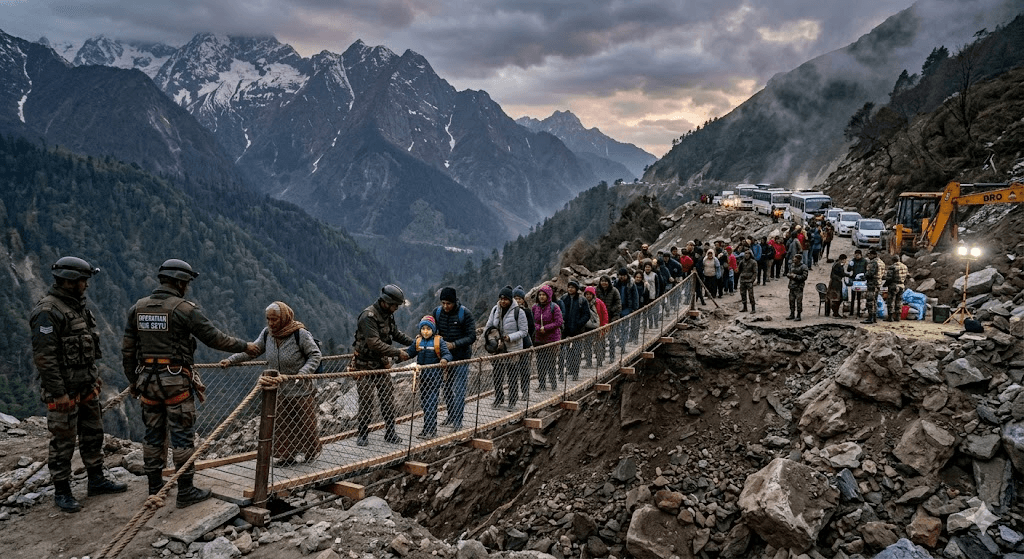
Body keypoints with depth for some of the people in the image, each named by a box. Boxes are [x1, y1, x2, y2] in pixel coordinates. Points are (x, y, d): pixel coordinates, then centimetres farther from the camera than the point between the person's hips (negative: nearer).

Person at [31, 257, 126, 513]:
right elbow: (44, 357, -22)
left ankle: (96, 480, 28)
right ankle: (62, 492, 15)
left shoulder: (78, 305, 10)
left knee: (93, 434, 16)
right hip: (64, 391, -9)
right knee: (63, 441, 2)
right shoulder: (47, 312, -19)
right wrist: (58, 393, -21)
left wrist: (95, 376, 19)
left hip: (86, 386, 9)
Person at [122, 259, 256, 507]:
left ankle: (155, 487, 25)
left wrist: (133, 380, 19)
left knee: (153, 433, 15)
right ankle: (186, 491, 7)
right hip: (176, 380, -6)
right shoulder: (184, 309, -12)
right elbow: (214, 337, -10)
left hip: (147, 379, 6)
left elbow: (127, 350, 9)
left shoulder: (137, 308, 6)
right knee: (182, 435, 1)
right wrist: (245, 346, 3)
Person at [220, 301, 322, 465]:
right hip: (278, 389, 5)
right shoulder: (267, 333, 0)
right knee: (281, 424, 7)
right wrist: (231, 360, 4)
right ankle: (287, 455, 19)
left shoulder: (300, 334, -16)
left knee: (305, 421, 7)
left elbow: (315, 355, -10)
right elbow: (252, 350, 12)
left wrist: (303, 372, -22)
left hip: (300, 389, -5)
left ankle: (312, 450, 26)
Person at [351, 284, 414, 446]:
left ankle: (390, 432, 15)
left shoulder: (388, 315, 5)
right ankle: (363, 434, 14)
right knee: (366, 402, 0)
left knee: (388, 399, 6)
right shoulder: (368, 316, -22)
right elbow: (374, 343, -29)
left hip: (382, 364, 7)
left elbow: (396, 333, 20)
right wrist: (397, 353, -26)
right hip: (365, 366, -7)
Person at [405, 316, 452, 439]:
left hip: (434, 374, -6)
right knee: (423, 401, 13)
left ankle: (430, 430, -4)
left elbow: (447, 354, -13)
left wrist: (445, 359, -35)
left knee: (431, 402, -7)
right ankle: (428, 427, 25)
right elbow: (410, 352, 10)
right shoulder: (417, 341, 6)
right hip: (422, 375, 6)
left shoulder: (439, 341, -8)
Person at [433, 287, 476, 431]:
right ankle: (451, 415, 28)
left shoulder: (465, 314, -14)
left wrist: (454, 344, -25)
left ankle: (458, 420, -2)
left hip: (461, 357, -5)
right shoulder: (437, 312, -1)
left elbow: (472, 337, -14)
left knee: (459, 389, -6)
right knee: (446, 388, 13)